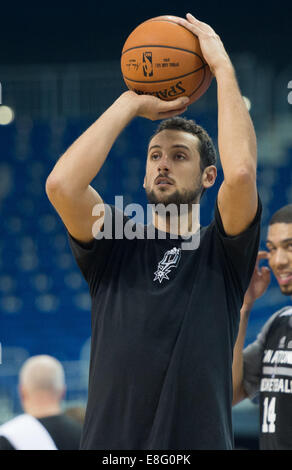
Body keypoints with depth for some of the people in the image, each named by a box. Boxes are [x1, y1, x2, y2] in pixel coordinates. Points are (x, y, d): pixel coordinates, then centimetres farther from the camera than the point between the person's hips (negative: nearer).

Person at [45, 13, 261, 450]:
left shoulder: (221, 250, 4)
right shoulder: (115, 244, 8)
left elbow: (241, 171, -16)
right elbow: (61, 184, -10)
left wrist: (222, 66, -7)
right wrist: (131, 103, -1)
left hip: (199, 439, -1)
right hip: (109, 440, 1)